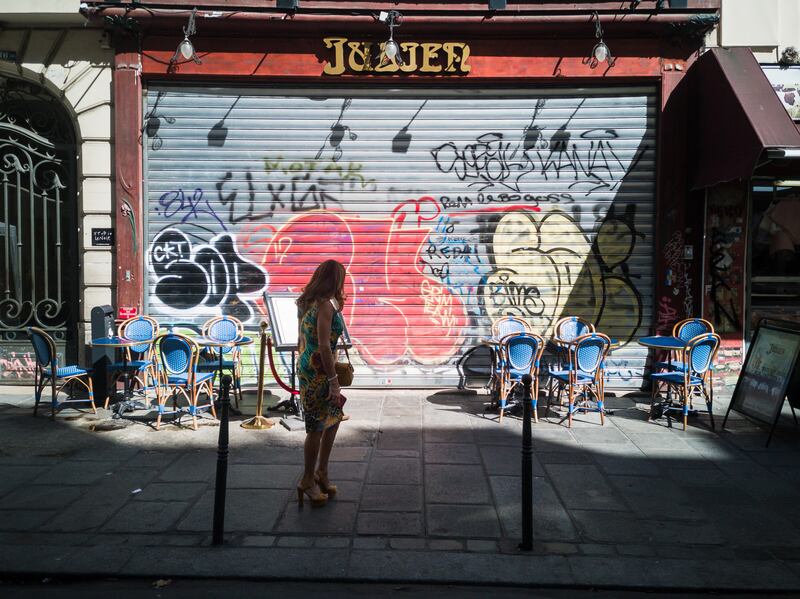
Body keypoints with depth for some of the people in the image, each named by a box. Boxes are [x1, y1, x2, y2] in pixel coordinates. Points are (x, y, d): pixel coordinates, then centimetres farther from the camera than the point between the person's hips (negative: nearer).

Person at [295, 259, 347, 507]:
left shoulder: (308, 303, 10)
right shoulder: (325, 305, -18)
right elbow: (324, 346, -22)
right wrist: (333, 381, -19)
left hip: (307, 368, 10)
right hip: (318, 372, -10)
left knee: (334, 418, 20)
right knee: (317, 427, 2)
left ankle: (321, 472, 30)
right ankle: (308, 481, 16)